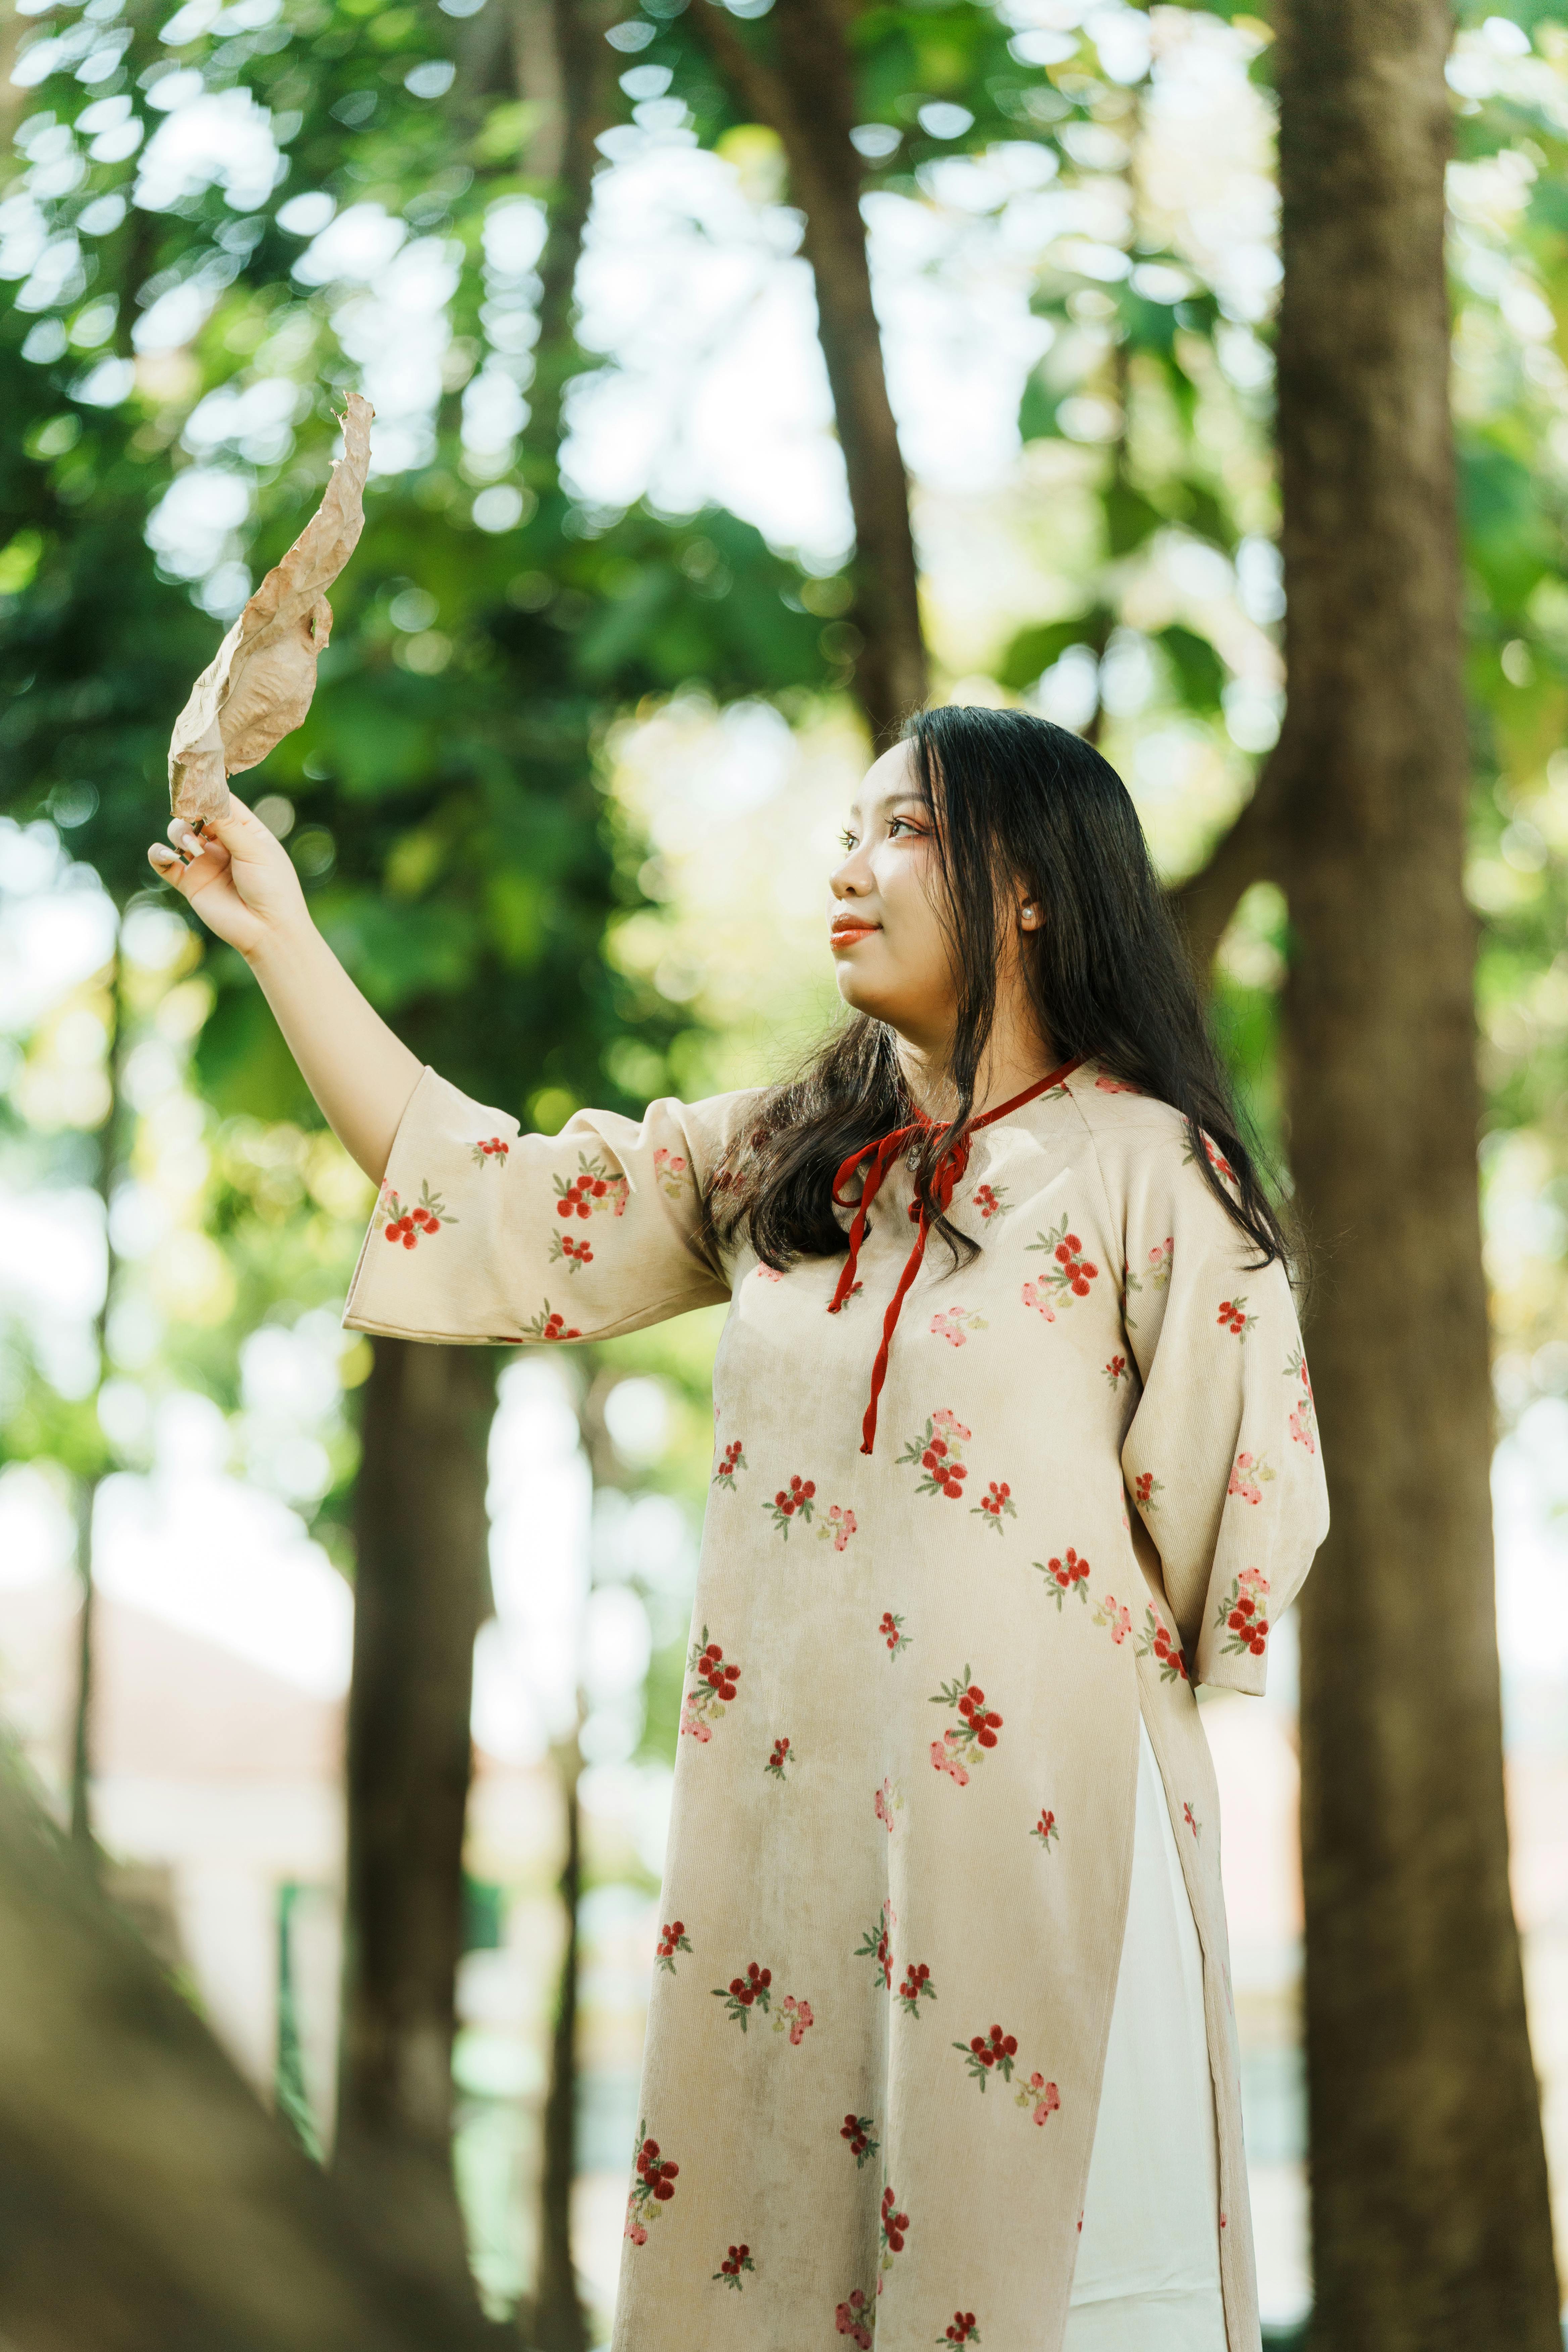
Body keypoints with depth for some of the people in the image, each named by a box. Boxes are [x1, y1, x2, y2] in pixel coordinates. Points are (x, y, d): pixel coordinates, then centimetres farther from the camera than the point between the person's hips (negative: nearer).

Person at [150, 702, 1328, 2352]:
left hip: (1035, 1826, -5)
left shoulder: (1148, 1171, -5)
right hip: (788, 1824, 5)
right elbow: (489, 1204, 11)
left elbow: (1242, 1507, -4)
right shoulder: (779, 1162, 13)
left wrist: (1040, 1675, 6)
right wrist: (279, 935, 8)